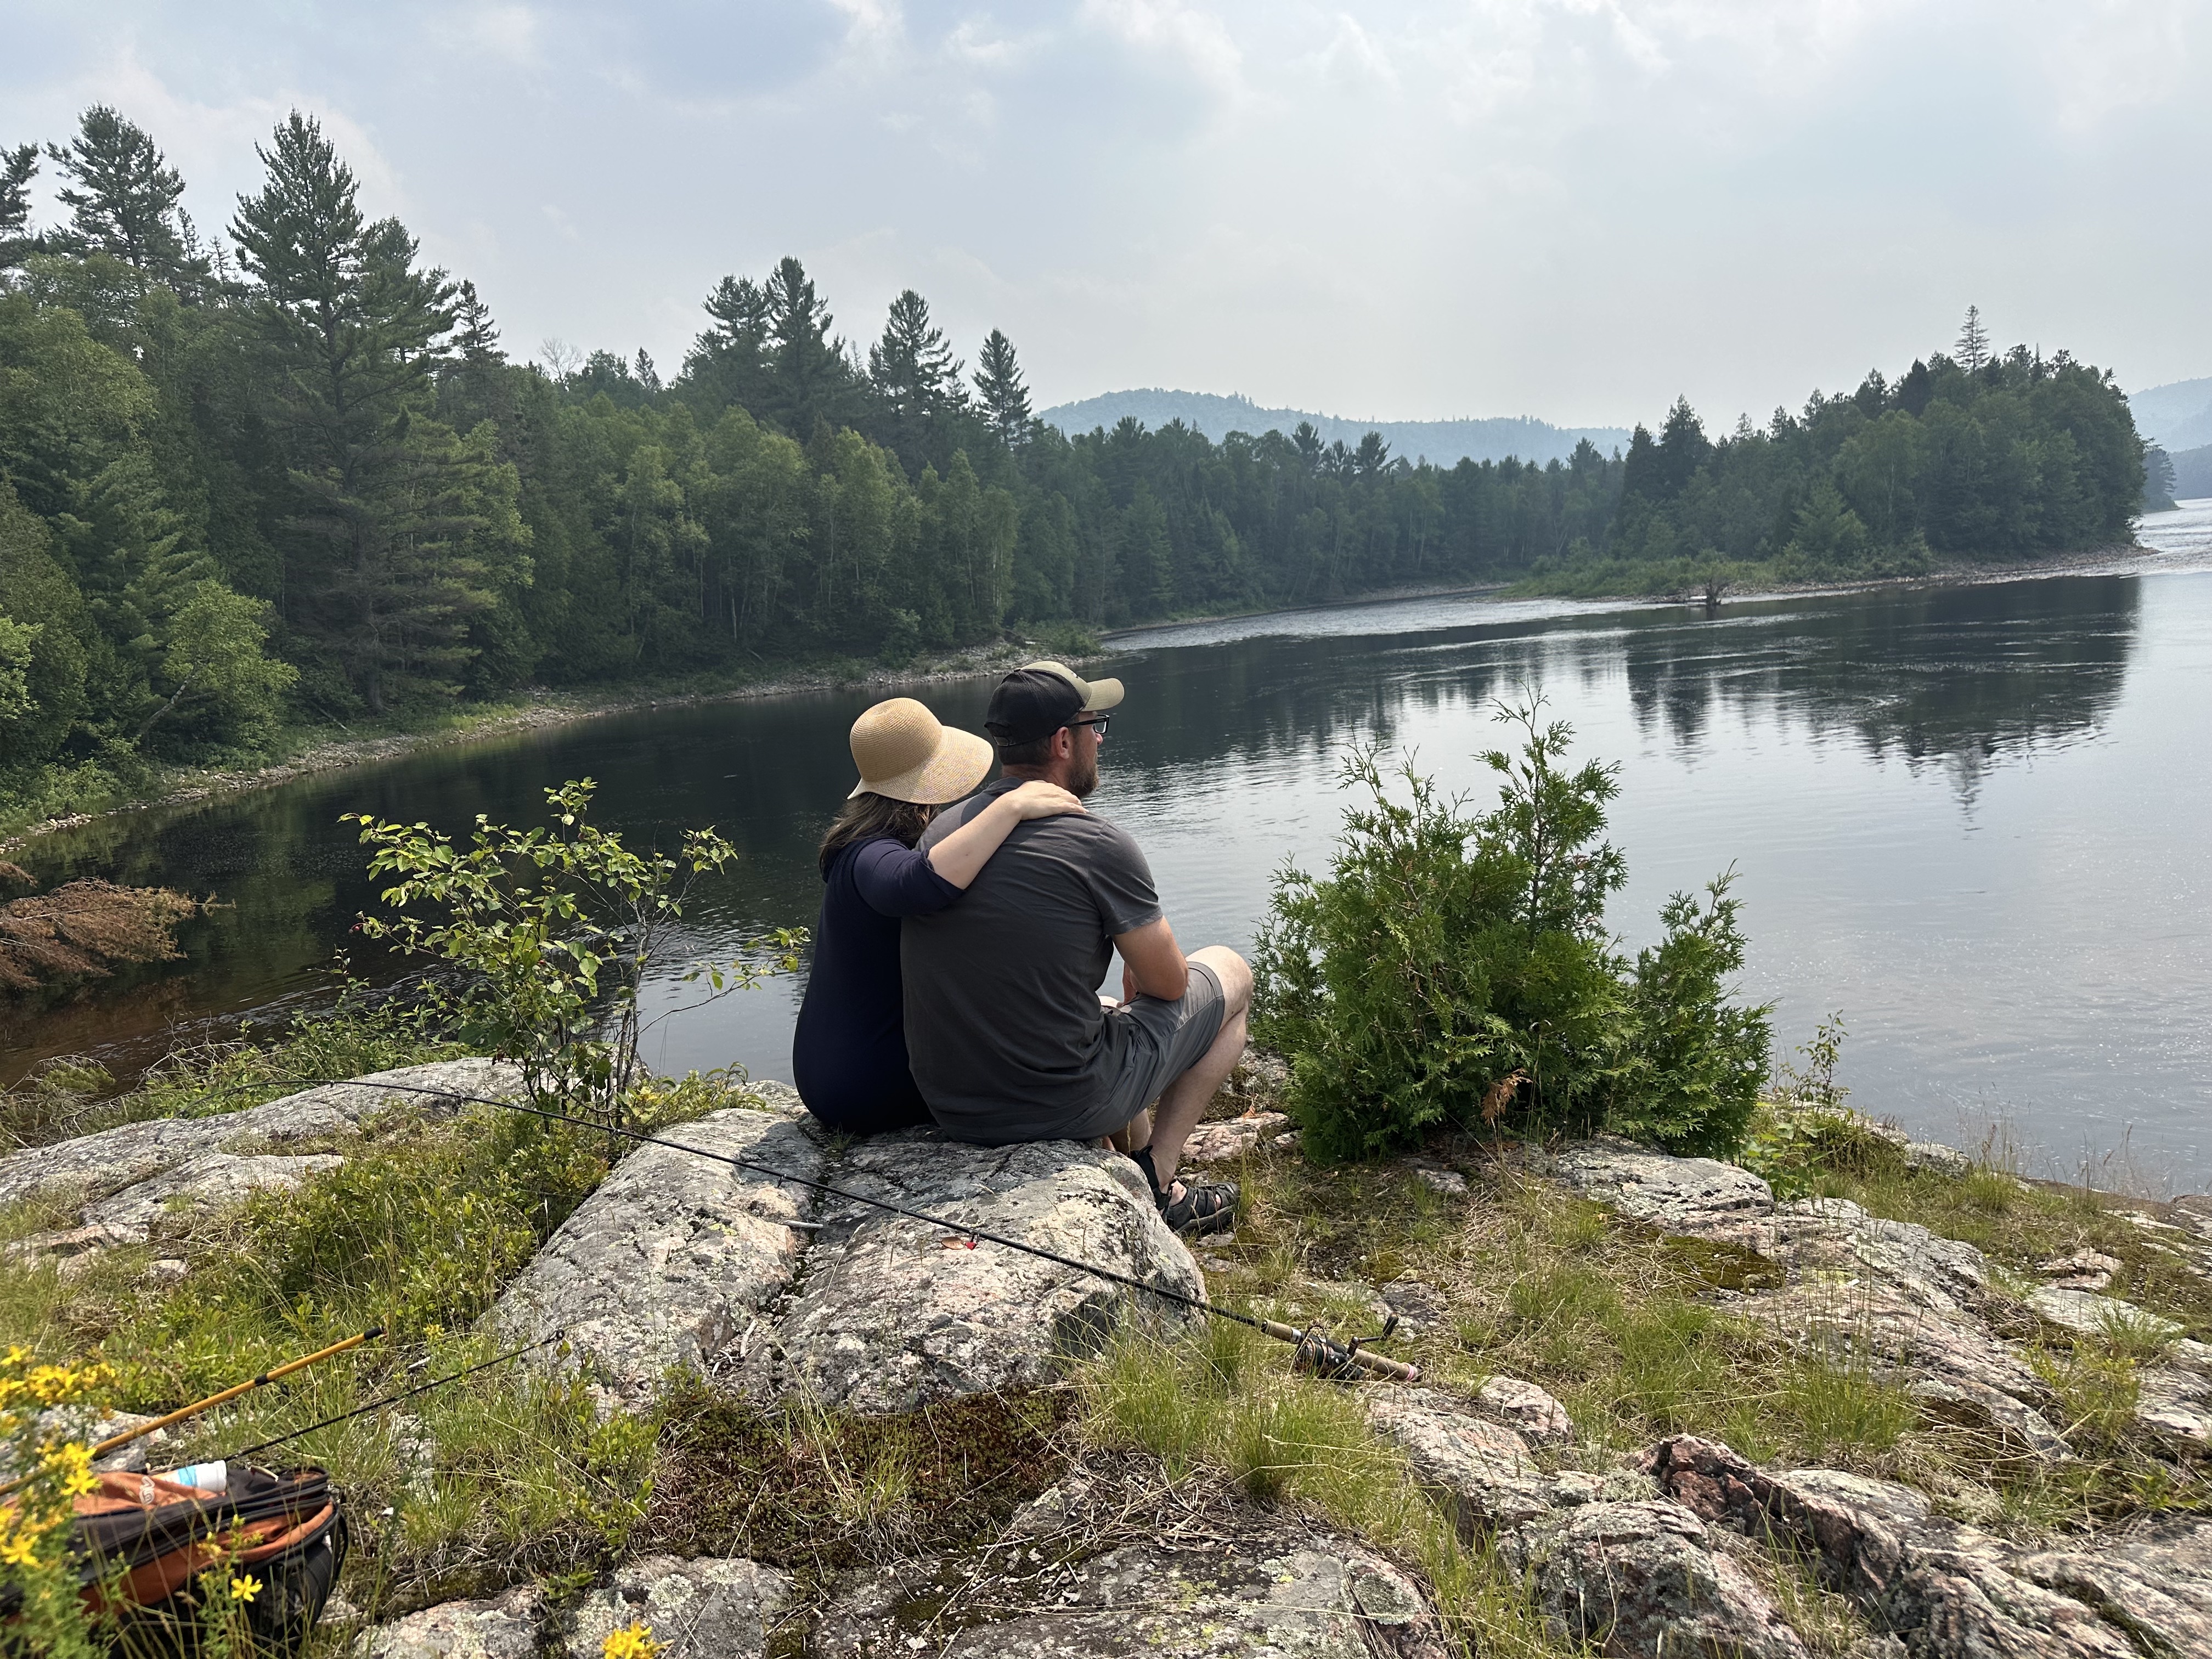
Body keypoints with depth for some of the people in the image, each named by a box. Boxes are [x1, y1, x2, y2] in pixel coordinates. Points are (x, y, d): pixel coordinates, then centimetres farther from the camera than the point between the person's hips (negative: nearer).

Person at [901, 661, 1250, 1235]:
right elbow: (1168, 984, -5)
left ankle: (1145, 1179, 39)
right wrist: (1141, 964, 20)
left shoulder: (943, 829, 2)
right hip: (1063, 1107, -7)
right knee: (1231, 973, 15)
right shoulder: (1097, 844, -18)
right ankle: (1156, 1179, 13)